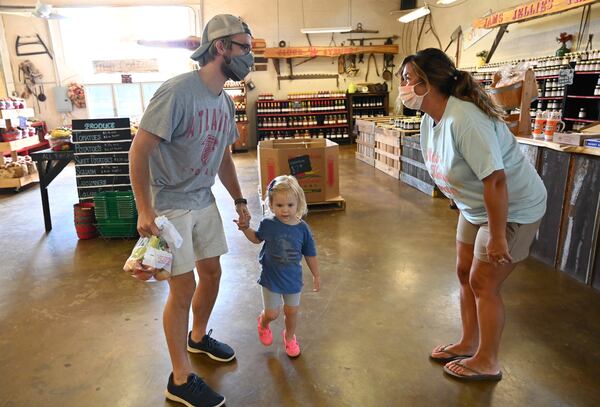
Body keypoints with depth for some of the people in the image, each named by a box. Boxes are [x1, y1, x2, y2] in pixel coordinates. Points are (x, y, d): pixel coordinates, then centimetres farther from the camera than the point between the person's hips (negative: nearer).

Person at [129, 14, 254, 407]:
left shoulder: (225, 101, 5)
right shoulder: (178, 91, -20)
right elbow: (139, 150, -19)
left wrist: (240, 201, 15)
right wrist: (145, 211, -20)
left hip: (204, 201, 8)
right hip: (170, 205, -8)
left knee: (212, 273, 16)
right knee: (184, 289, -2)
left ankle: (198, 337, 42)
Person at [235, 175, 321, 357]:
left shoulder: (302, 228, -15)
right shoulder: (268, 224, -16)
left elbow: (310, 254, -1)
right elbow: (257, 238, 7)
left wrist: (316, 275, 8)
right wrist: (245, 228, -10)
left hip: (293, 279, 1)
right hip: (271, 278, -1)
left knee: (292, 312, 15)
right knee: (272, 313, 6)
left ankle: (290, 337, 45)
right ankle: (263, 323, 43)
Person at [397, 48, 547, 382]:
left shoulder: (463, 119, -32)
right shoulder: (430, 119, -3)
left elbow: (495, 180, -33)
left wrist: (497, 237, -26)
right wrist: (465, 207, 16)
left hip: (513, 209, -9)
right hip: (476, 207, 9)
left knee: (483, 284, 1)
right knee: (465, 274, 15)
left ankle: (487, 362, 23)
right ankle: (469, 344, 35)